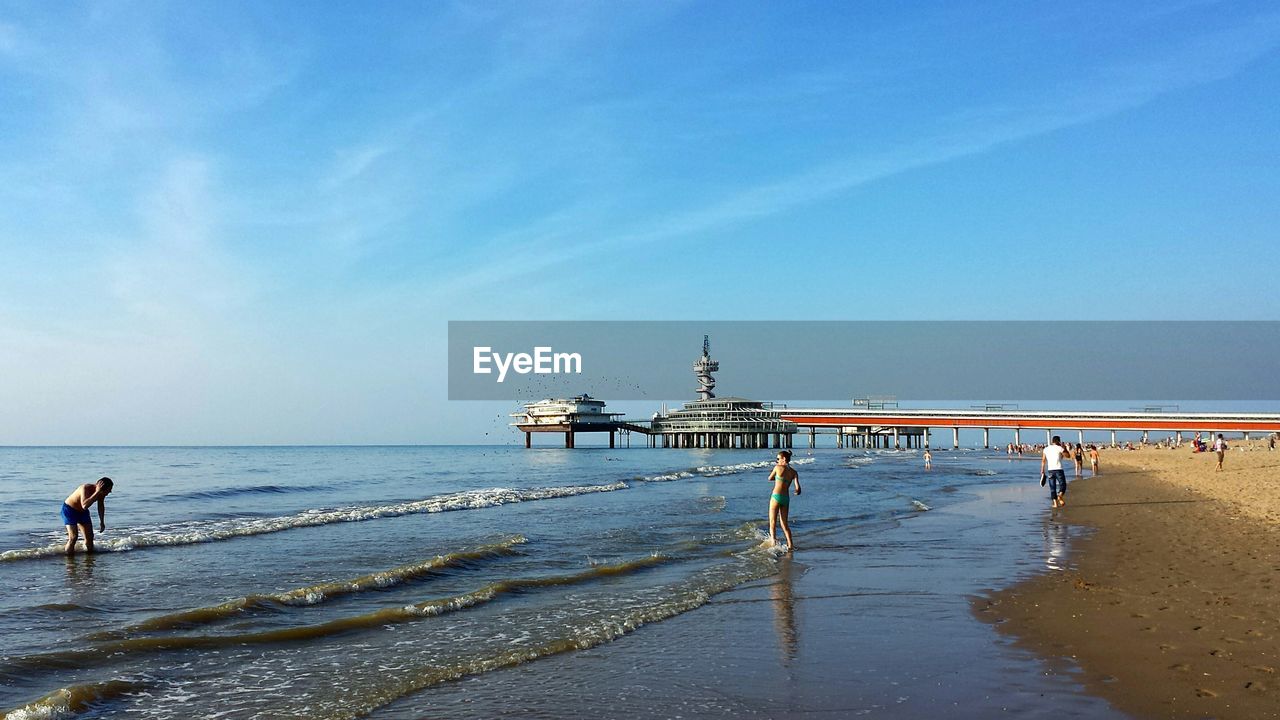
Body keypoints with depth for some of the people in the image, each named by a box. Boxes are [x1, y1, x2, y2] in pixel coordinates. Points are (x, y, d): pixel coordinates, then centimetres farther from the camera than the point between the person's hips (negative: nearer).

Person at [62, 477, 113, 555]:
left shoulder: (101, 492, -14)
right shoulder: (86, 489, -35)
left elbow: (101, 506, 6)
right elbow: (84, 505, -52)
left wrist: (102, 522, 11)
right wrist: (97, 492, -52)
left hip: (82, 512, 7)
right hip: (69, 509, -7)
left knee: (90, 536, 4)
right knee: (74, 536, -19)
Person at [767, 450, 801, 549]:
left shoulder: (777, 467, -5)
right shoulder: (794, 472, 4)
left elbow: (770, 478, 12)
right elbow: (798, 488, -4)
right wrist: (797, 492, 17)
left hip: (776, 496, -4)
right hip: (786, 499, 4)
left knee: (773, 522, 1)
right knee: (784, 524, 15)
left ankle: (773, 538, -19)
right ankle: (790, 544, 9)